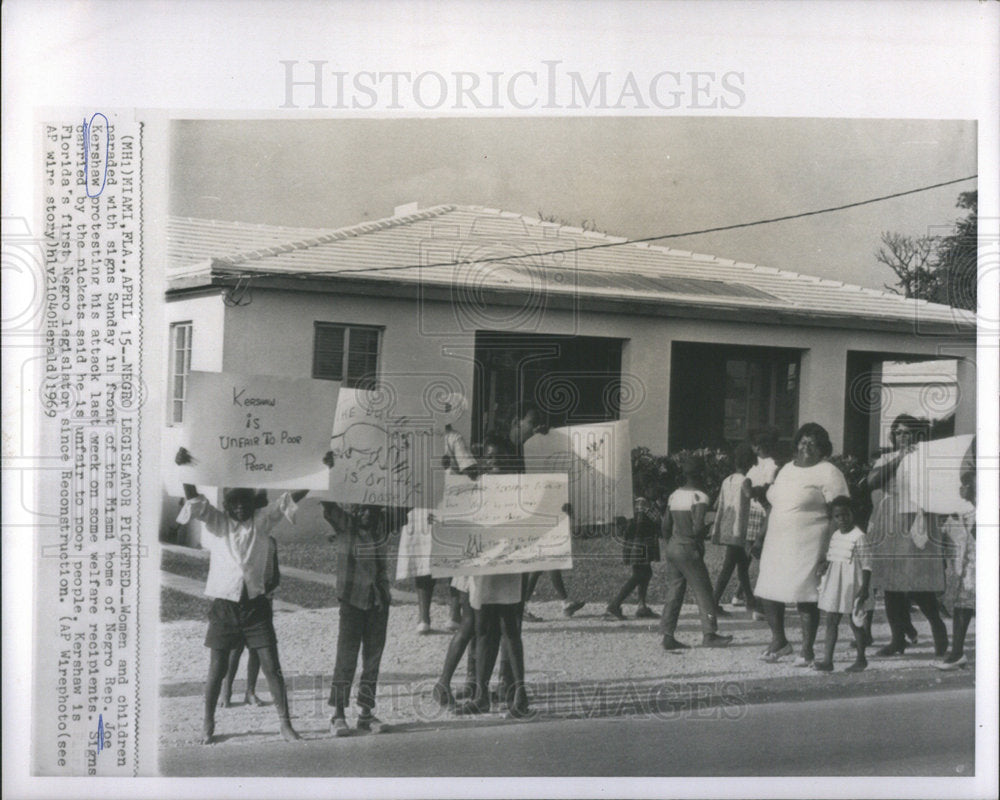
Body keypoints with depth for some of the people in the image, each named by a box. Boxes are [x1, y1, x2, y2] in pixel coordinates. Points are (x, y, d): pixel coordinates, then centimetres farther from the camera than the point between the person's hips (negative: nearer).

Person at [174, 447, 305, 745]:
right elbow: (193, 501, -11)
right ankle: (208, 725, 20)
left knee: (272, 667, -1)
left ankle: (285, 725, 4)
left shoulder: (261, 520, 6)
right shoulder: (216, 522, 3)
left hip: (255, 604, 1)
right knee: (217, 668, 5)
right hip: (224, 605, -1)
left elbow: (290, 499, -1)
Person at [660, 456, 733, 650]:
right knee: (703, 590, 0)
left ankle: (668, 636, 5)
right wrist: (700, 543, -5)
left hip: (672, 547, 7)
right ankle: (709, 634, -1)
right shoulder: (699, 497, -12)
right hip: (689, 550, -7)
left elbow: (666, 526, 11)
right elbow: (698, 526, -21)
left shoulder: (674, 496, 10)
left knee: (674, 592, 8)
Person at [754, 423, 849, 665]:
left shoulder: (828, 473, -6)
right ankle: (778, 641, 22)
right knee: (767, 591, 5)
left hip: (808, 545, -7)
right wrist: (763, 538, 23)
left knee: (805, 596, -5)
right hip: (778, 544, 7)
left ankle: (807, 650, 8)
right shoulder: (787, 469, 17)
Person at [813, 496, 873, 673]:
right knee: (831, 621, 3)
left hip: (851, 585, -7)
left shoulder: (859, 537, -12)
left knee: (855, 622, 5)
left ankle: (861, 658, 20)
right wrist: (824, 564, -2)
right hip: (834, 583, 7)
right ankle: (827, 660, 3)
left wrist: (864, 587, -18)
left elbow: (866, 564, -13)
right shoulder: (835, 536, 9)